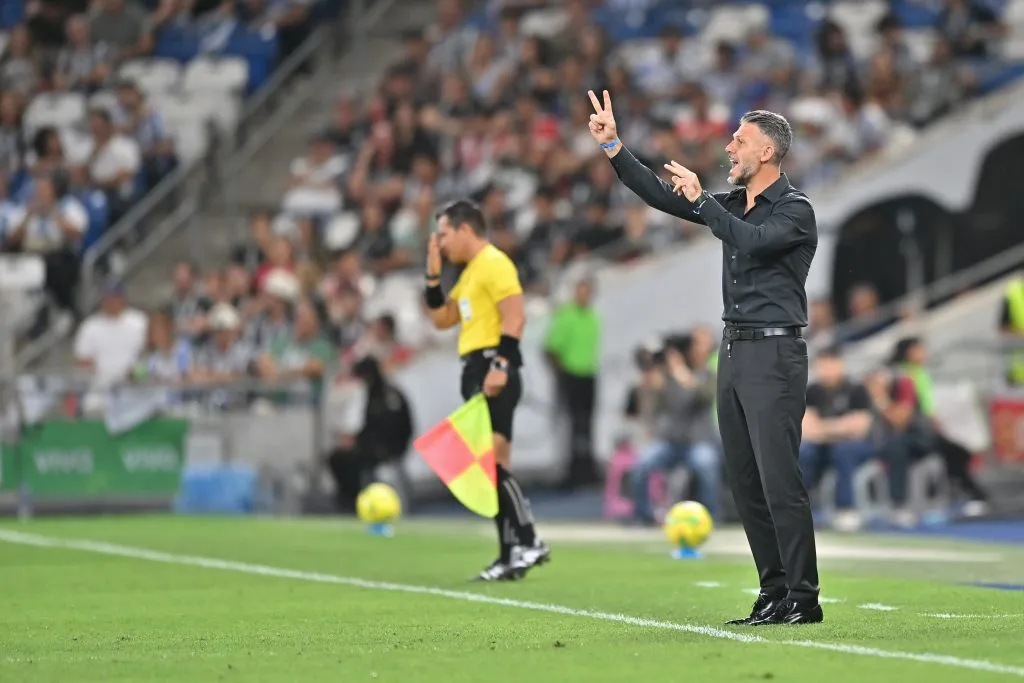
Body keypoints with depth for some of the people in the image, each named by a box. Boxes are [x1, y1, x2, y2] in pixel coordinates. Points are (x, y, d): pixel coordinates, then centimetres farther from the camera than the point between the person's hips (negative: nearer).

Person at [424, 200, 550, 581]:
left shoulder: (494, 263, -8)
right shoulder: (470, 272, 22)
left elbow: (515, 318, -18)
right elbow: (442, 319, 26)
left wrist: (501, 364, -27)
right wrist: (433, 275, 18)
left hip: (492, 369, -10)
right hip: (477, 371, 10)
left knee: (492, 459, -17)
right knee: (492, 464, 7)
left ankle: (528, 542, -18)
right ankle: (511, 555, 7)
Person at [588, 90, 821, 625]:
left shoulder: (794, 210, -8)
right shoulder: (733, 204, 16)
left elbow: (752, 241, -26)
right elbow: (663, 197, 17)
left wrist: (700, 199, -21)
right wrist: (614, 148, 11)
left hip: (774, 353, -9)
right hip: (734, 350, 9)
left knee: (779, 479, -12)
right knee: (745, 481, 7)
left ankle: (803, 598, -10)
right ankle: (774, 592, 12)